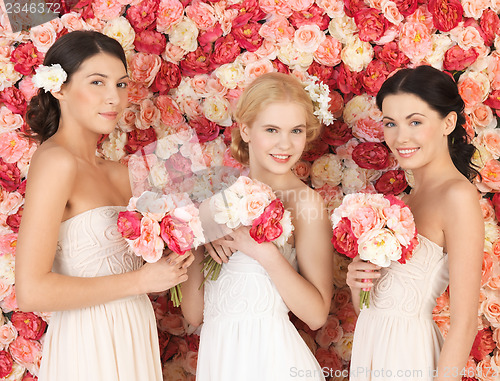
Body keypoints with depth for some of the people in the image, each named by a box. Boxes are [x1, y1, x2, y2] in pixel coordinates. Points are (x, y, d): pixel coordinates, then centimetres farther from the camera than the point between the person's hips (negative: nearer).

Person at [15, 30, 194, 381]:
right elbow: (32, 292, -23)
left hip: (130, 335, 8)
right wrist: (140, 280, -16)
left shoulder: (113, 171, 5)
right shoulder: (55, 161, -17)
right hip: (89, 346, -8)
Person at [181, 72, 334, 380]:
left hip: (270, 356, -4)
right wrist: (199, 247, -10)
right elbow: (194, 314, 4)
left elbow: (316, 315, -15)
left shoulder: (304, 201, -10)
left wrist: (266, 252, -21)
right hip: (216, 354, 4)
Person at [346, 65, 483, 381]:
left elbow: (464, 323, -20)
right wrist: (357, 281, -8)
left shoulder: (458, 195, -18)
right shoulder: (412, 197, 7)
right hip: (372, 349, 7)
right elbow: (374, 307, 11)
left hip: (408, 355, -7)